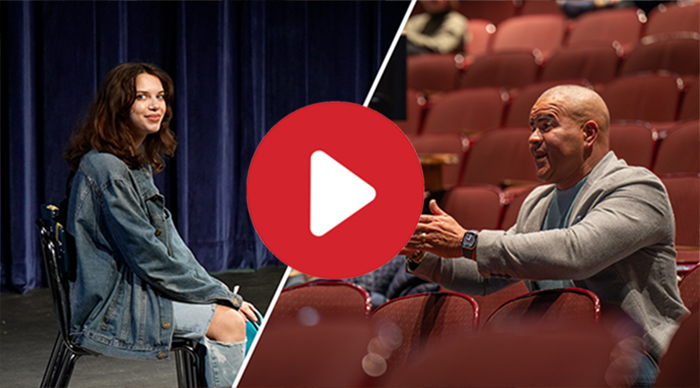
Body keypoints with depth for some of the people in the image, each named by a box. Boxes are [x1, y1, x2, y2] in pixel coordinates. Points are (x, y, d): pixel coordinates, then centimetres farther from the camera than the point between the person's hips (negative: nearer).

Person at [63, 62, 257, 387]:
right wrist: (218, 294, -11)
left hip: (137, 291, 9)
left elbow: (171, 246, 15)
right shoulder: (106, 169, -17)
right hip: (112, 309, -9)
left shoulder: (138, 164, 15)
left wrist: (223, 293, 4)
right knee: (229, 323, -19)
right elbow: (149, 260, -18)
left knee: (248, 316, -5)